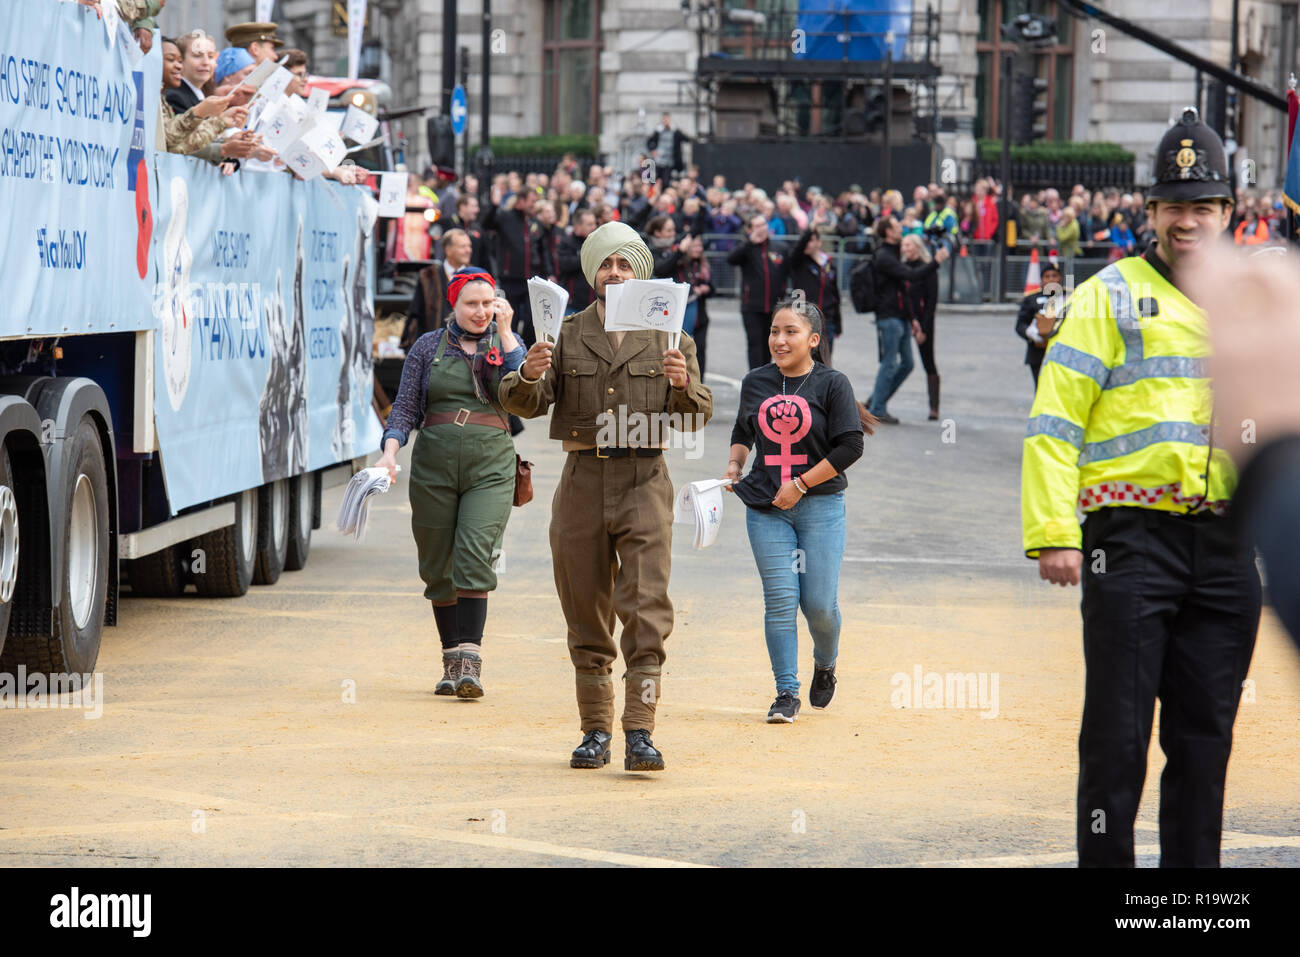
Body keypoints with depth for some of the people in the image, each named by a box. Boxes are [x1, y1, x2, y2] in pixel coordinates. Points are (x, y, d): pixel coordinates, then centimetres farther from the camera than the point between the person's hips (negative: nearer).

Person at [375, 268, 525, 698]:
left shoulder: (505, 343, 10)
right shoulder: (429, 347, 9)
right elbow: (406, 406, 6)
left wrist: (505, 332, -7)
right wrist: (390, 449, -11)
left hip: (490, 467, -2)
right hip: (434, 465, 2)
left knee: (474, 557, -18)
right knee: (438, 566, 5)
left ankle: (469, 661, -20)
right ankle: (452, 659, 18)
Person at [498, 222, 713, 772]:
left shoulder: (667, 337, 9)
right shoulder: (566, 335, 10)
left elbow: (697, 417, 5)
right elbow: (523, 405, 2)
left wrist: (683, 385, -16)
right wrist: (529, 376, -20)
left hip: (644, 483, -1)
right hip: (583, 481, 2)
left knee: (647, 609, -12)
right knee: (587, 613, 6)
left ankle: (640, 733, -15)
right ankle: (596, 731, 16)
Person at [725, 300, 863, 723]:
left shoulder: (832, 384, -4)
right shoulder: (755, 383, 8)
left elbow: (850, 447, -8)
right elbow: (742, 433, 25)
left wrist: (800, 485, -12)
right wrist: (734, 466, 5)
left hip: (820, 505, -3)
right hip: (766, 509, 3)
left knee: (819, 604, -4)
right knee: (780, 601, -4)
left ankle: (825, 666, 26)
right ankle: (787, 694, 3)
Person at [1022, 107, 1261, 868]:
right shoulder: (1111, 296, 2)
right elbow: (1054, 420, -4)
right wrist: (1052, 533, -13)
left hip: (1225, 542, 4)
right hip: (1131, 538, -4)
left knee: (1206, 734, 9)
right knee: (1118, 728, -4)